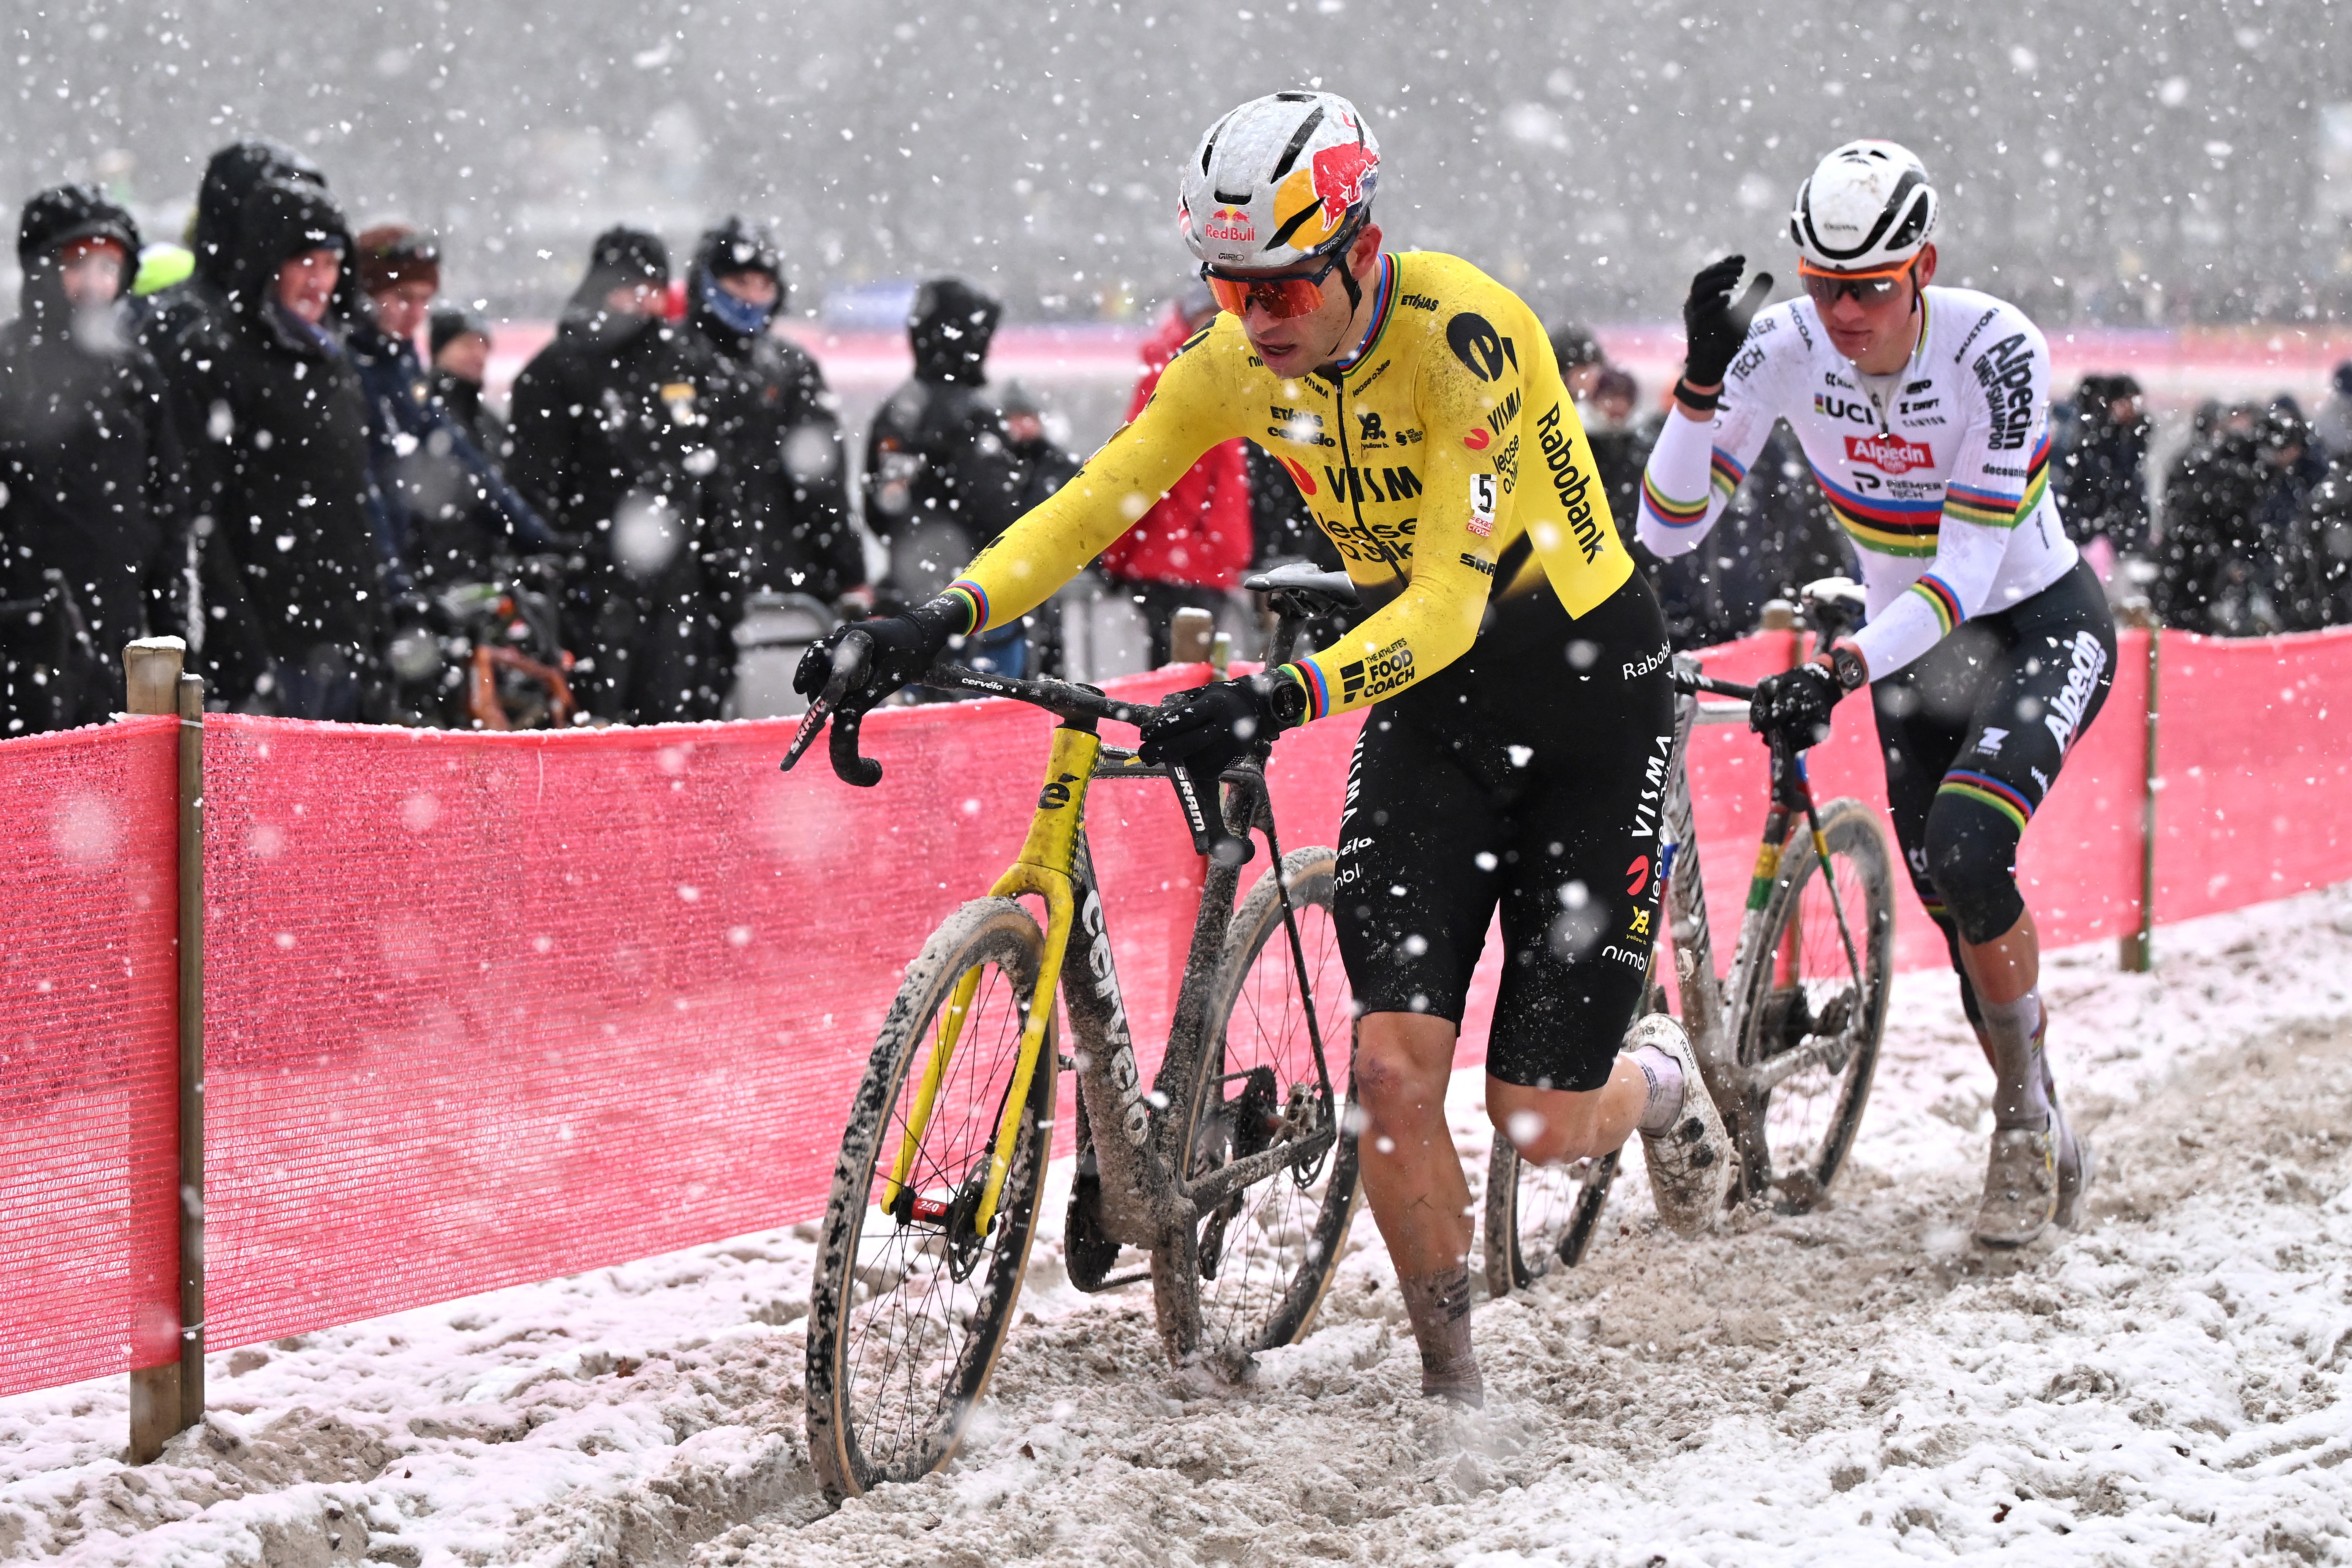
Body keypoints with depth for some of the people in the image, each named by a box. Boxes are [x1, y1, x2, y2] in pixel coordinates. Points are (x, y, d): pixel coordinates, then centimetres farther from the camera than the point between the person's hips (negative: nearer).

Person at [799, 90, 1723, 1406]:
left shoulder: (1463, 334, -28)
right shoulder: (1244, 356, -10)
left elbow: (1449, 605, -34)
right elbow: (1097, 502, -12)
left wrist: (1287, 700, -49)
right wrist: (942, 623, -29)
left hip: (1589, 702, -5)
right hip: (1427, 708, 5)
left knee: (1543, 1125, -3)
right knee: (1393, 1064, -12)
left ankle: (1659, 1080, 33)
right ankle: (1451, 1382, 5)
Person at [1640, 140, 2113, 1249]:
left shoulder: (1994, 349, -28)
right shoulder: (1787, 346, -17)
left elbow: (1970, 568, -31)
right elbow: (1669, 524, -20)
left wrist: (1840, 670, -42)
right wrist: (1703, 375, -33)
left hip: (2039, 625, -5)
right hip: (1906, 642, 5)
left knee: (1964, 851, -27)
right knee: (1956, 912, 7)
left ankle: (2027, 1110, -6)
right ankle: (2048, 1150, 29)